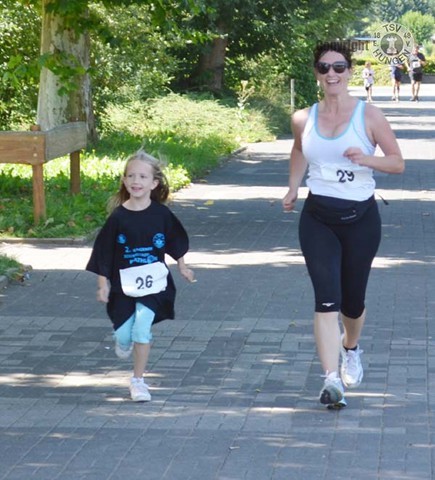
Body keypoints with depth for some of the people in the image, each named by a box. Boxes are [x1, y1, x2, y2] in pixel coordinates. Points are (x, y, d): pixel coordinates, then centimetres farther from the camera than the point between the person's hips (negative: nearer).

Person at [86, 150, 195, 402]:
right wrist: (103, 284, -4)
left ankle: (138, 380, 3)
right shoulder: (118, 218, -10)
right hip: (123, 284, 0)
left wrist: (183, 267, 21)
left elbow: (176, 242, 12)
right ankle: (123, 340, 42)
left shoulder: (161, 214, -6)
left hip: (153, 284, 0)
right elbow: (104, 252, -3)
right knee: (124, 332, 2)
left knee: (142, 327, -11)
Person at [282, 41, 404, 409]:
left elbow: (398, 163, -5)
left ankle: (351, 348, 47)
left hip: (360, 218, -1)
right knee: (327, 298, -14)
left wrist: (367, 159, -23)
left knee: (352, 300, 13)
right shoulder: (304, 119, 2)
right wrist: (293, 188, 11)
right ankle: (332, 380, -21)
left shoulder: (369, 116, -7)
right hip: (317, 218, 1)